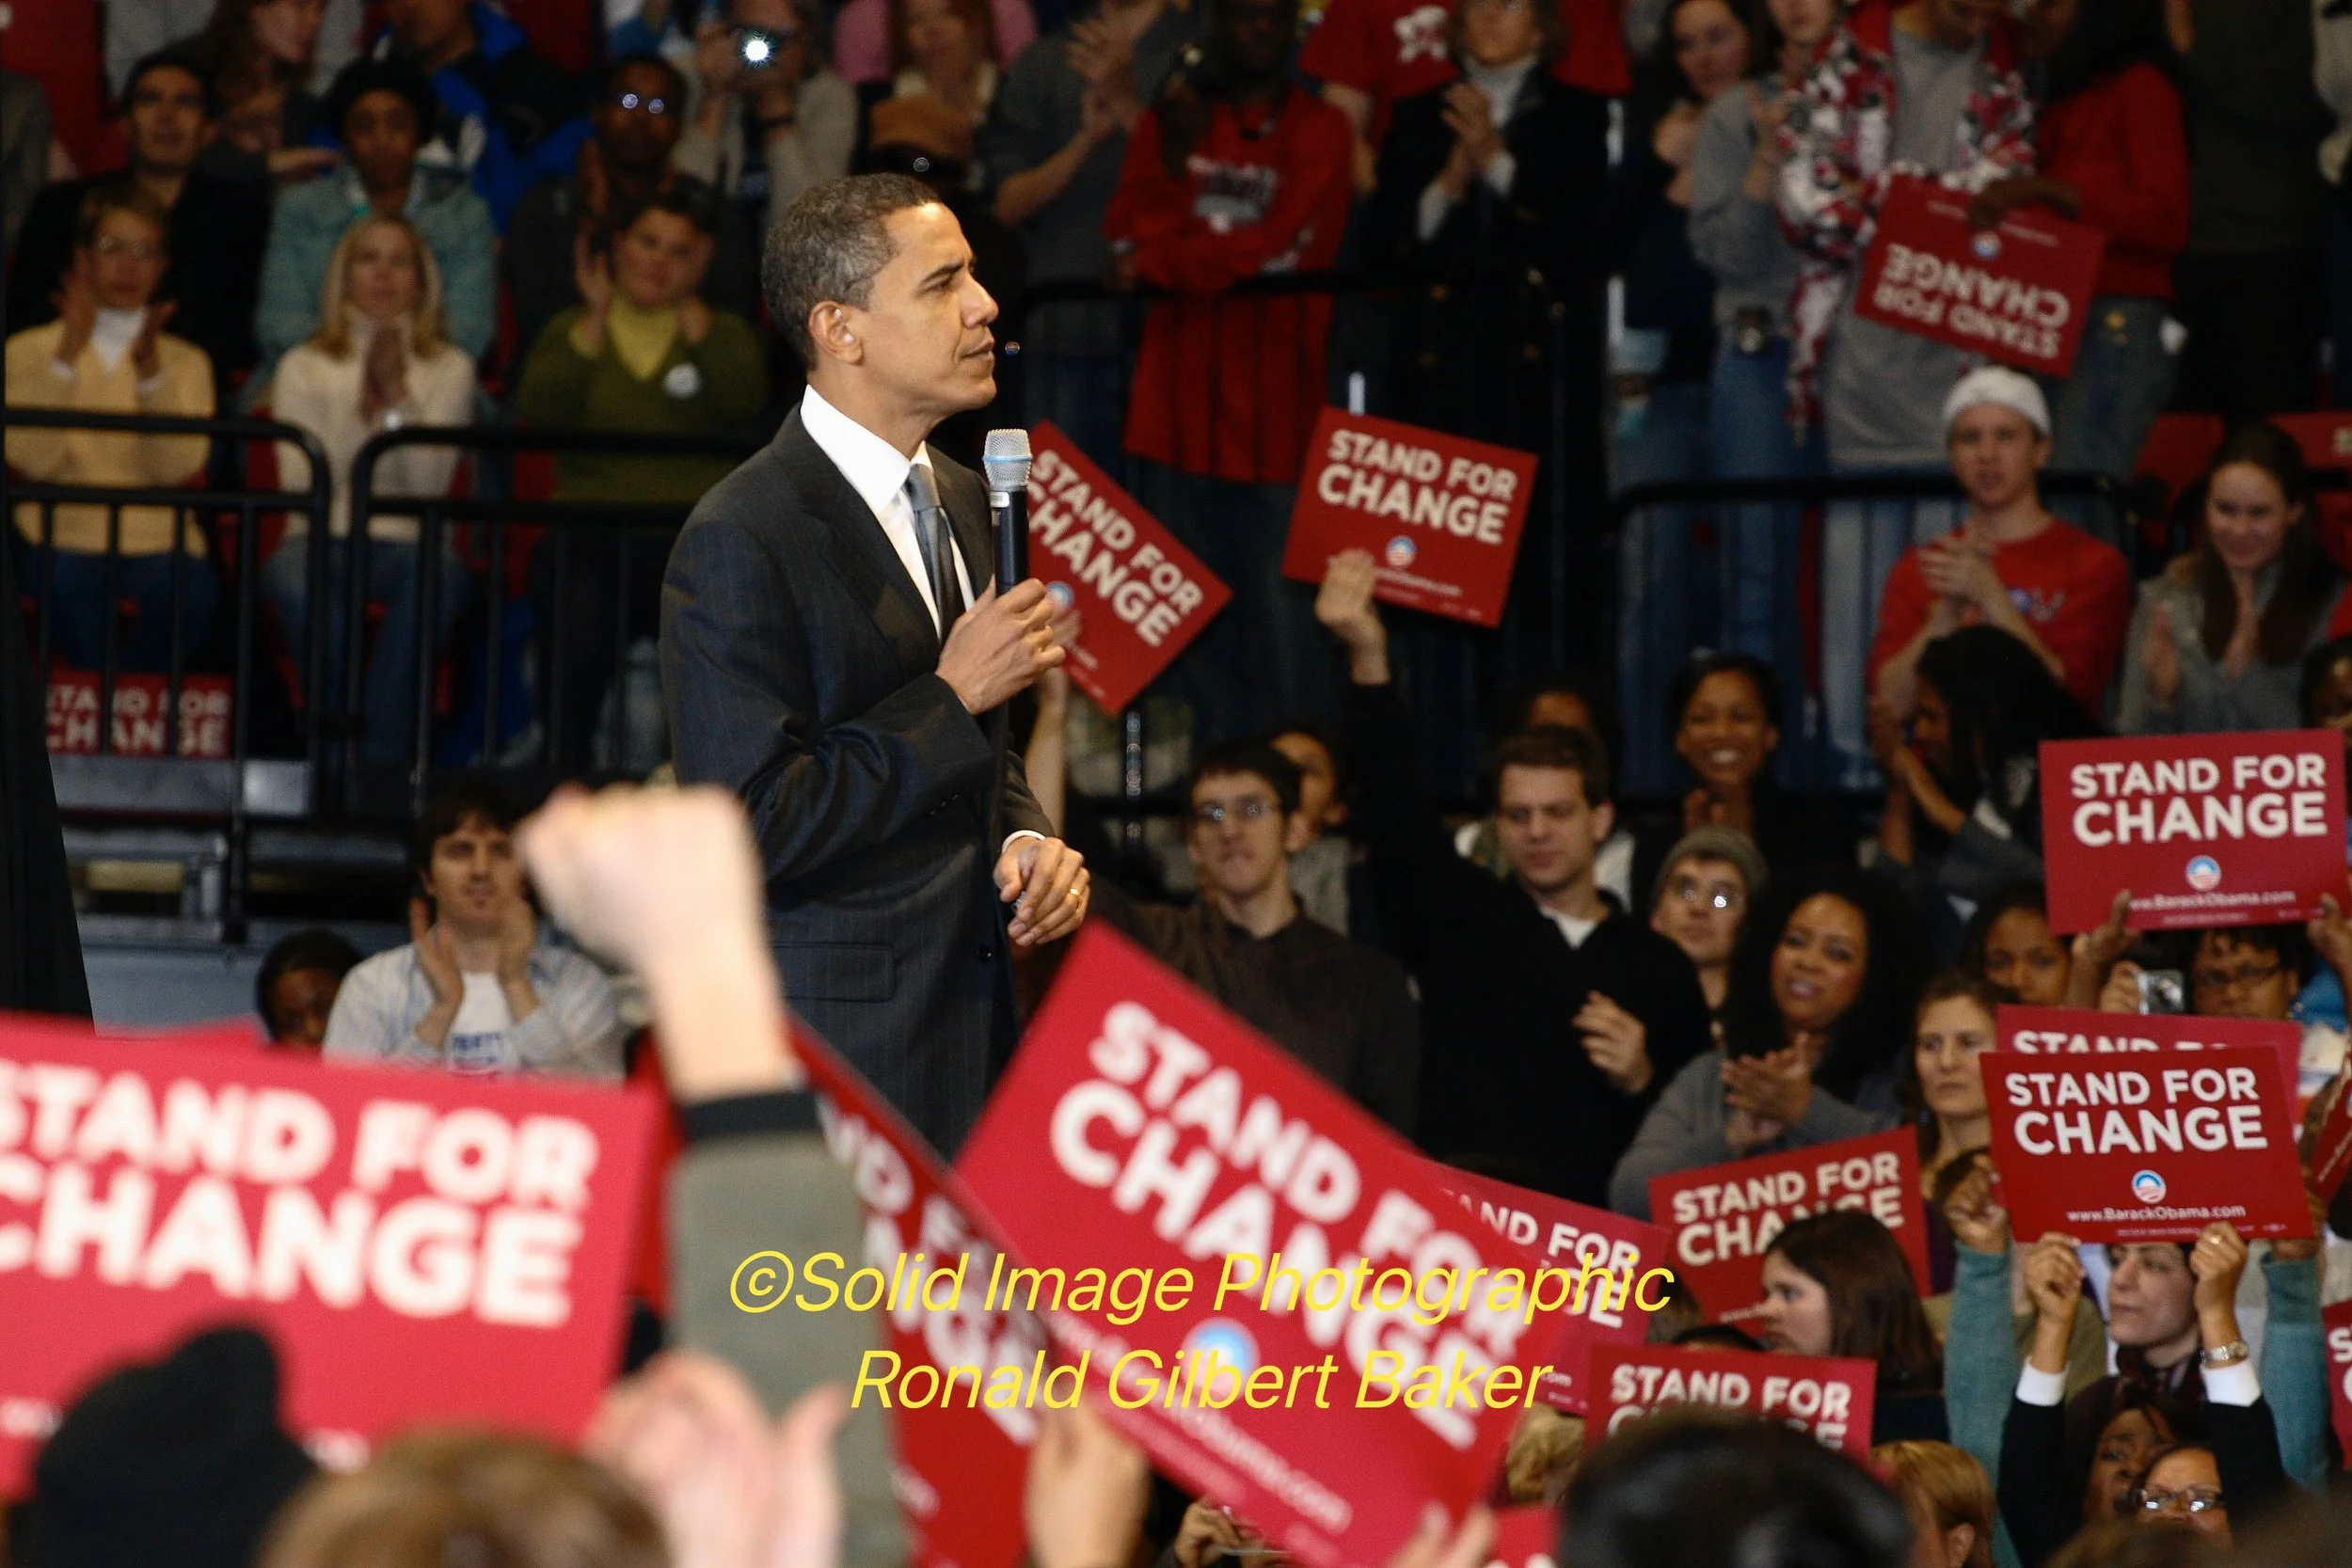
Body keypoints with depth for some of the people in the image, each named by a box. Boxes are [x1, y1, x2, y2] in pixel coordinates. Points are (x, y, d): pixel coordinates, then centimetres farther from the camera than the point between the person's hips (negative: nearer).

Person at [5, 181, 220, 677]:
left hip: (157, 542, 1)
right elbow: (34, 459, -8)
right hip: (62, 541, -1)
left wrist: (149, 367, -13)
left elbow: (176, 469, -4)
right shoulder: (29, 352, 12)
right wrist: (68, 354, -13)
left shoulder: (185, 362, 16)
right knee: (74, 582, -37)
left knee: (189, 588, -34)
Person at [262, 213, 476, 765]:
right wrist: (362, 408, -8)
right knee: (295, 577, -38)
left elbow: (430, 483, -1)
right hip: (322, 537, 0)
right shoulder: (304, 367, 13)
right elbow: (301, 482, -1)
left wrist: (397, 396, -9)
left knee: (438, 571, -38)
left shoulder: (450, 369, 13)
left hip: (406, 539, 0)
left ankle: (381, 756, -33)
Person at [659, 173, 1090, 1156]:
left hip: (972, 1029, 7)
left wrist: (1025, 839, 4)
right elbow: (751, 830, -20)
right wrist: (953, 696, -15)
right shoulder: (739, 539, -14)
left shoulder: (963, 503, 14)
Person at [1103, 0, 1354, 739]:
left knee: (1279, 606, -8)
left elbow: (1281, 245, -9)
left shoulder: (1317, 129, 4)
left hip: (1273, 403, -3)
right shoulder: (1172, 118, 15)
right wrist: (1176, 156, -12)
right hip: (1179, 402, 3)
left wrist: (1162, 261, -3)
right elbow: (1128, 234, 3)